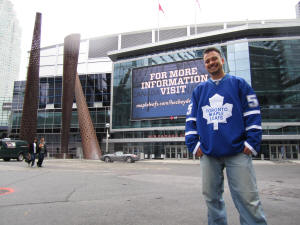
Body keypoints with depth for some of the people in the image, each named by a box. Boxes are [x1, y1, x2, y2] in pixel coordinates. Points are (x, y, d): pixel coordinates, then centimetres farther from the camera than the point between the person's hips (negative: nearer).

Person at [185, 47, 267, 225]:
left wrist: (252, 142, -8)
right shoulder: (199, 90, 16)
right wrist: (193, 144, 1)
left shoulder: (239, 83, 8)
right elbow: (191, 118, 12)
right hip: (208, 154, 3)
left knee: (248, 200, -1)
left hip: (238, 152, -3)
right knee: (212, 198, 11)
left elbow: (253, 114, 2)